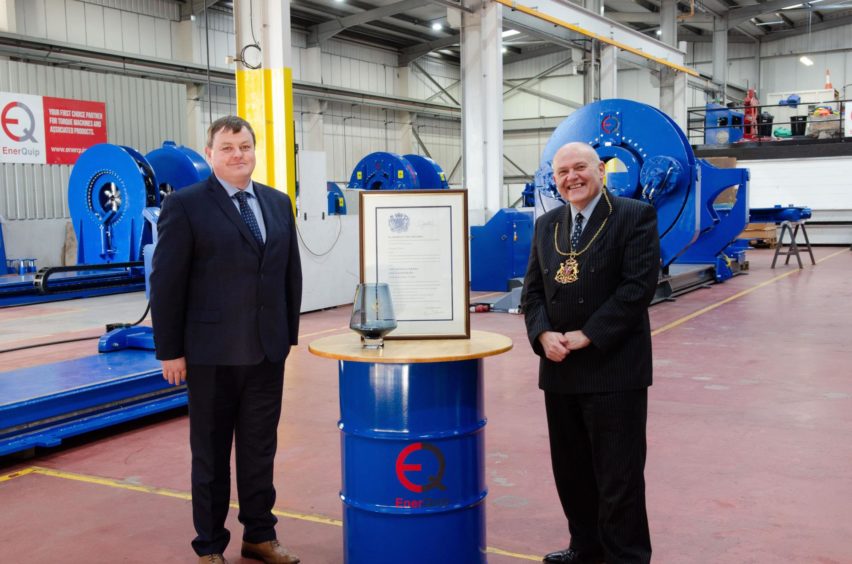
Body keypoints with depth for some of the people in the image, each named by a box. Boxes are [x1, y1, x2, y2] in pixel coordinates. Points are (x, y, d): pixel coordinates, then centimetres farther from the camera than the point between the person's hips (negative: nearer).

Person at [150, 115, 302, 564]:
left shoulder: (278, 203, 9)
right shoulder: (185, 205, -6)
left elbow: (291, 274, 12)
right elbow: (166, 283, -8)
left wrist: (290, 334, 9)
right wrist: (170, 350, -9)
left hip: (268, 350, 4)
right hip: (212, 352, -4)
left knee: (260, 448, 13)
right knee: (211, 452, 9)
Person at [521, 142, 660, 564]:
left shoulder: (635, 216, -6)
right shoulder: (546, 225, 12)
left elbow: (639, 286, -14)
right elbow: (532, 291, 11)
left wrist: (586, 336, -16)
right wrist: (543, 335, -8)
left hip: (614, 367, -6)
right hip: (560, 368, 6)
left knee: (618, 472, 2)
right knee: (571, 467, 15)